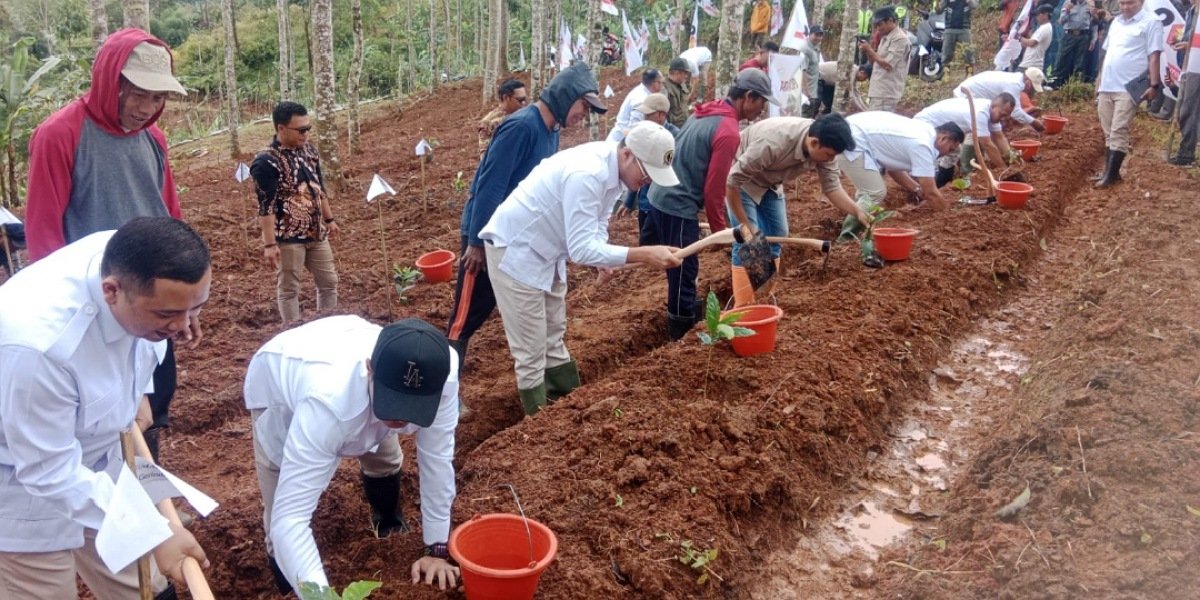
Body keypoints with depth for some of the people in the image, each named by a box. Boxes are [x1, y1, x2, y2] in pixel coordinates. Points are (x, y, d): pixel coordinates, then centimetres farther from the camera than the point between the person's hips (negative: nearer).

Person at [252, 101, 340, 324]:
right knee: (289, 289, 7)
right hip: (288, 238, -7)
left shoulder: (309, 150, 4)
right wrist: (269, 244, -21)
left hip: (316, 233, 7)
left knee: (329, 282, 15)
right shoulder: (267, 162, -18)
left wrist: (329, 219, 20)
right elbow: (266, 207, -19)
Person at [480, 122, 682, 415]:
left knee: (553, 336, 22)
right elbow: (582, 248, -36)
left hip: (547, 252, 10)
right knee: (531, 349, -1)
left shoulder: (614, 168, -4)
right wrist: (644, 254, -40)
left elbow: (597, 226, 4)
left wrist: (601, 255, -16)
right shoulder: (587, 174, -34)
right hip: (515, 252, -10)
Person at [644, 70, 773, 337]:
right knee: (685, 271, 1)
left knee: (680, 268, 20)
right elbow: (714, 187, -16)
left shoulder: (705, 114, 11)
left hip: (660, 197, 9)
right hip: (678, 207, -9)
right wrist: (719, 229, -4)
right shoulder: (729, 132, -17)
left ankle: (689, 317, 34)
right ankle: (683, 333, 11)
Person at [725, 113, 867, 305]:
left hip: (769, 182, 7)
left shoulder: (823, 145, -20)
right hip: (740, 179, -7)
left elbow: (832, 186, -16)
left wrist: (858, 212, -33)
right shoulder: (773, 143, -41)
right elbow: (732, 182, -36)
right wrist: (744, 224, -31)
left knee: (777, 235, 7)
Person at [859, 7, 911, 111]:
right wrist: (866, 52, 3)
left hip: (886, 94, -10)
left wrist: (869, 50, -9)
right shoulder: (885, 38, 18)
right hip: (879, 92, 10)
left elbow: (888, 65, -18)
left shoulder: (900, 39, -11)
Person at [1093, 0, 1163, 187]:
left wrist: (1154, 85, -14)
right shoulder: (1116, 22, 15)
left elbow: (1153, 56, -10)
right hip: (1107, 87, 7)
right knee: (1109, 132, 11)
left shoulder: (1150, 21, -6)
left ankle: (1111, 175, -6)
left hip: (1128, 88, -7)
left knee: (1118, 132, -8)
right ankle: (1109, 171, 17)